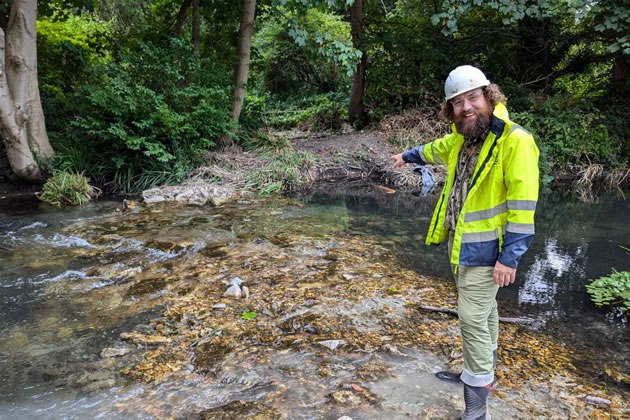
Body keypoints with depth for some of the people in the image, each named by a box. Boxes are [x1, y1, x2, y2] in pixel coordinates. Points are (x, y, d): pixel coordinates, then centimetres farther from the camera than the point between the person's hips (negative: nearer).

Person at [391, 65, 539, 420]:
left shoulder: (515, 141, -18)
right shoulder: (461, 139, 6)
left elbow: (523, 205, -21)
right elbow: (435, 149, 30)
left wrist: (510, 256, -21)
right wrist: (409, 155, 47)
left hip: (485, 249, -8)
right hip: (463, 245, 8)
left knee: (474, 320, -4)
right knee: (483, 312, 23)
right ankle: (483, 373, 42)